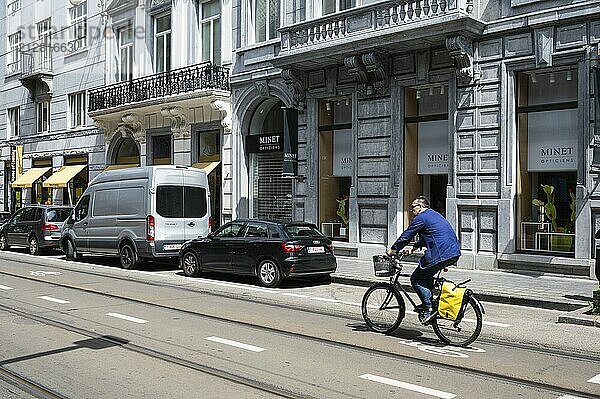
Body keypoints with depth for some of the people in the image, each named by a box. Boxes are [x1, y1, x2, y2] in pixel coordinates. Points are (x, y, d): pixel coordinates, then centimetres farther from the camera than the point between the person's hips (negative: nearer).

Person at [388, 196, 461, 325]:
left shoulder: (421, 217, -4)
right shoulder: (435, 215, 25)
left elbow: (406, 236, -1)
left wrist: (393, 250, 10)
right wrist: (413, 249, 34)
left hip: (440, 255, -10)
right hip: (454, 254, 10)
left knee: (416, 279, 1)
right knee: (425, 275, 27)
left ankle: (429, 309, -4)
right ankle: (428, 303, 26)